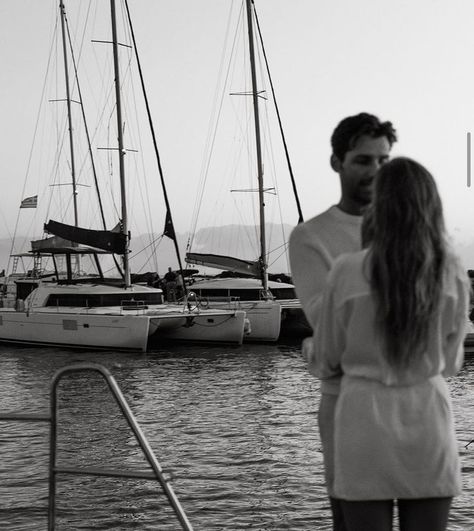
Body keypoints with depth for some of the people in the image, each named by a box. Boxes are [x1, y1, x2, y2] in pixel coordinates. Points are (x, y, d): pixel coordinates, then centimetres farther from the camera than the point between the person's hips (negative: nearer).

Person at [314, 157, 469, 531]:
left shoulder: (347, 272, -9)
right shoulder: (453, 274, -4)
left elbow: (328, 362, 2)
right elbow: (450, 362, 8)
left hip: (365, 422, -1)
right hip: (428, 421, 2)